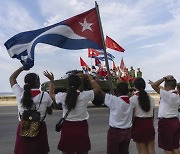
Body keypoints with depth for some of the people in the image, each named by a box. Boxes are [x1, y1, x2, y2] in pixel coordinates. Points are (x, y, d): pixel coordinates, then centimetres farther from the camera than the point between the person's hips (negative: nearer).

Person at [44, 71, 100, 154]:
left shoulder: (63, 96, -8)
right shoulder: (85, 95, -10)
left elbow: (51, 94, 15)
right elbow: (97, 88, 9)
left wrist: (51, 80, 23)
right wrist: (88, 77, 16)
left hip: (67, 129, 1)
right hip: (82, 129, 0)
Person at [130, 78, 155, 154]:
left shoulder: (132, 99, -10)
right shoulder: (151, 99, 3)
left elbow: (132, 116, -10)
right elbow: (152, 114, 6)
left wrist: (131, 128, 0)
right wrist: (150, 123, 15)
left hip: (139, 124, -4)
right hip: (150, 124, 4)